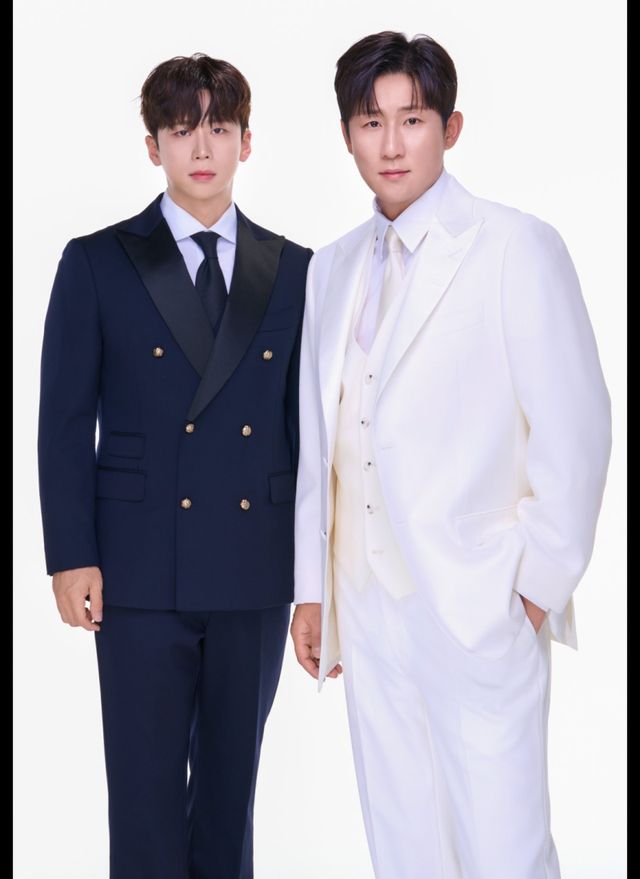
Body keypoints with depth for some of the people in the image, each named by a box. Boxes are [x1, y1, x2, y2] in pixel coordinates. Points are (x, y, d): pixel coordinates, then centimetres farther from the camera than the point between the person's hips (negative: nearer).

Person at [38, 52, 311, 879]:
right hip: (142, 568, -2)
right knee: (146, 788, 4)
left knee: (232, 782, 13)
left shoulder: (293, 271, 7)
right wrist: (71, 556, -7)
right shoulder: (96, 264, 1)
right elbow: (64, 422, -1)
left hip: (256, 572, 2)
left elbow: (308, 422, 9)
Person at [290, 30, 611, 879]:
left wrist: (539, 585, -9)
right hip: (370, 608, 6)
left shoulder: (517, 248, -4)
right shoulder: (334, 267, 14)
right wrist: (313, 588, 14)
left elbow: (576, 426, -7)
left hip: (480, 610, -5)